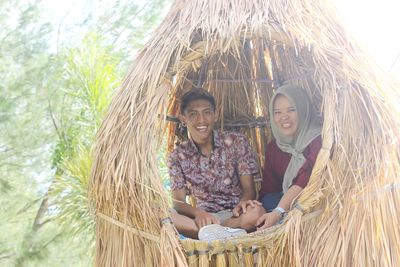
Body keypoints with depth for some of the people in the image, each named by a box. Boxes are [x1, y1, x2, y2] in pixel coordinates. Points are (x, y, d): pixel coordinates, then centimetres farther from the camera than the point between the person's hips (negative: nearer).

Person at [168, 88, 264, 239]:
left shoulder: (236, 142, 1)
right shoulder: (178, 156, 3)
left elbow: (249, 189, -2)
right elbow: (178, 202, -4)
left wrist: (242, 203, -28)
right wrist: (197, 213, -28)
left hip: (235, 214, -1)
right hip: (203, 215, 2)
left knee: (256, 212, -37)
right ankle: (228, 233, -29)